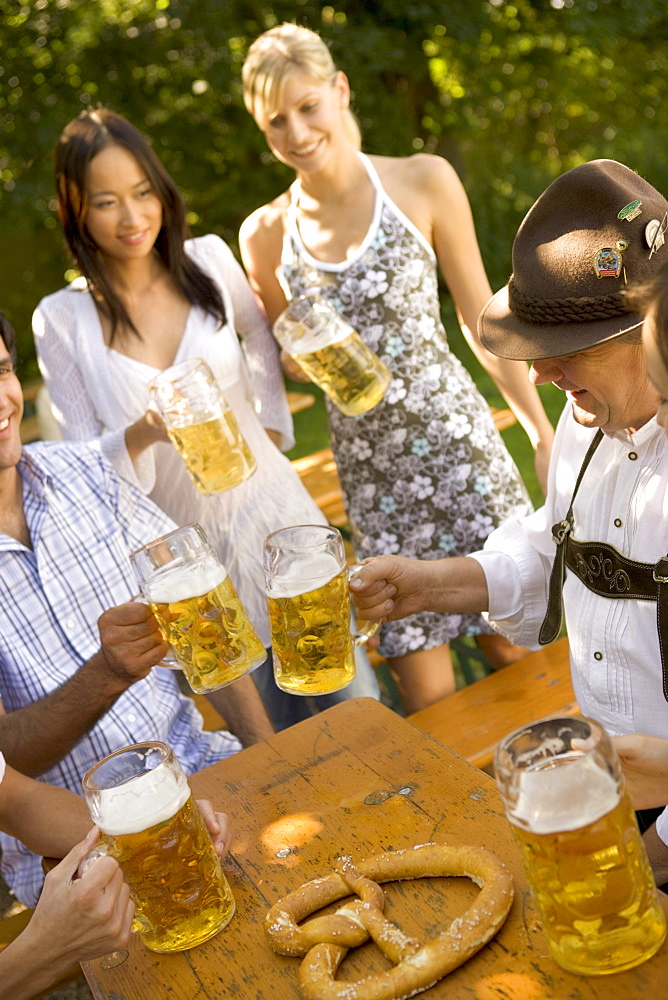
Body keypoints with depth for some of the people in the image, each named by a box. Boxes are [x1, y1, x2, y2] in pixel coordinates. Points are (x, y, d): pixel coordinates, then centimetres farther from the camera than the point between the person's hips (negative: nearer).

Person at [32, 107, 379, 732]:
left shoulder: (208, 260, -3)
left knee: (358, 713, 10)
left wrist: (269, 426, 9)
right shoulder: (62, 319, -8)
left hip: (269, 510, 2)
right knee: (276, 740, 11)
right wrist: (142, 433, -26)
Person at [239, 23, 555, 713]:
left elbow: (480, 319, 3)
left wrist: (543, 433, 3)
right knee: (428, 700, 4)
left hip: (454, 435, -1)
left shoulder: (423, 183, -2)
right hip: (366, 465, 2)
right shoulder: (264, 234, 3)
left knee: (517, 648, 6)